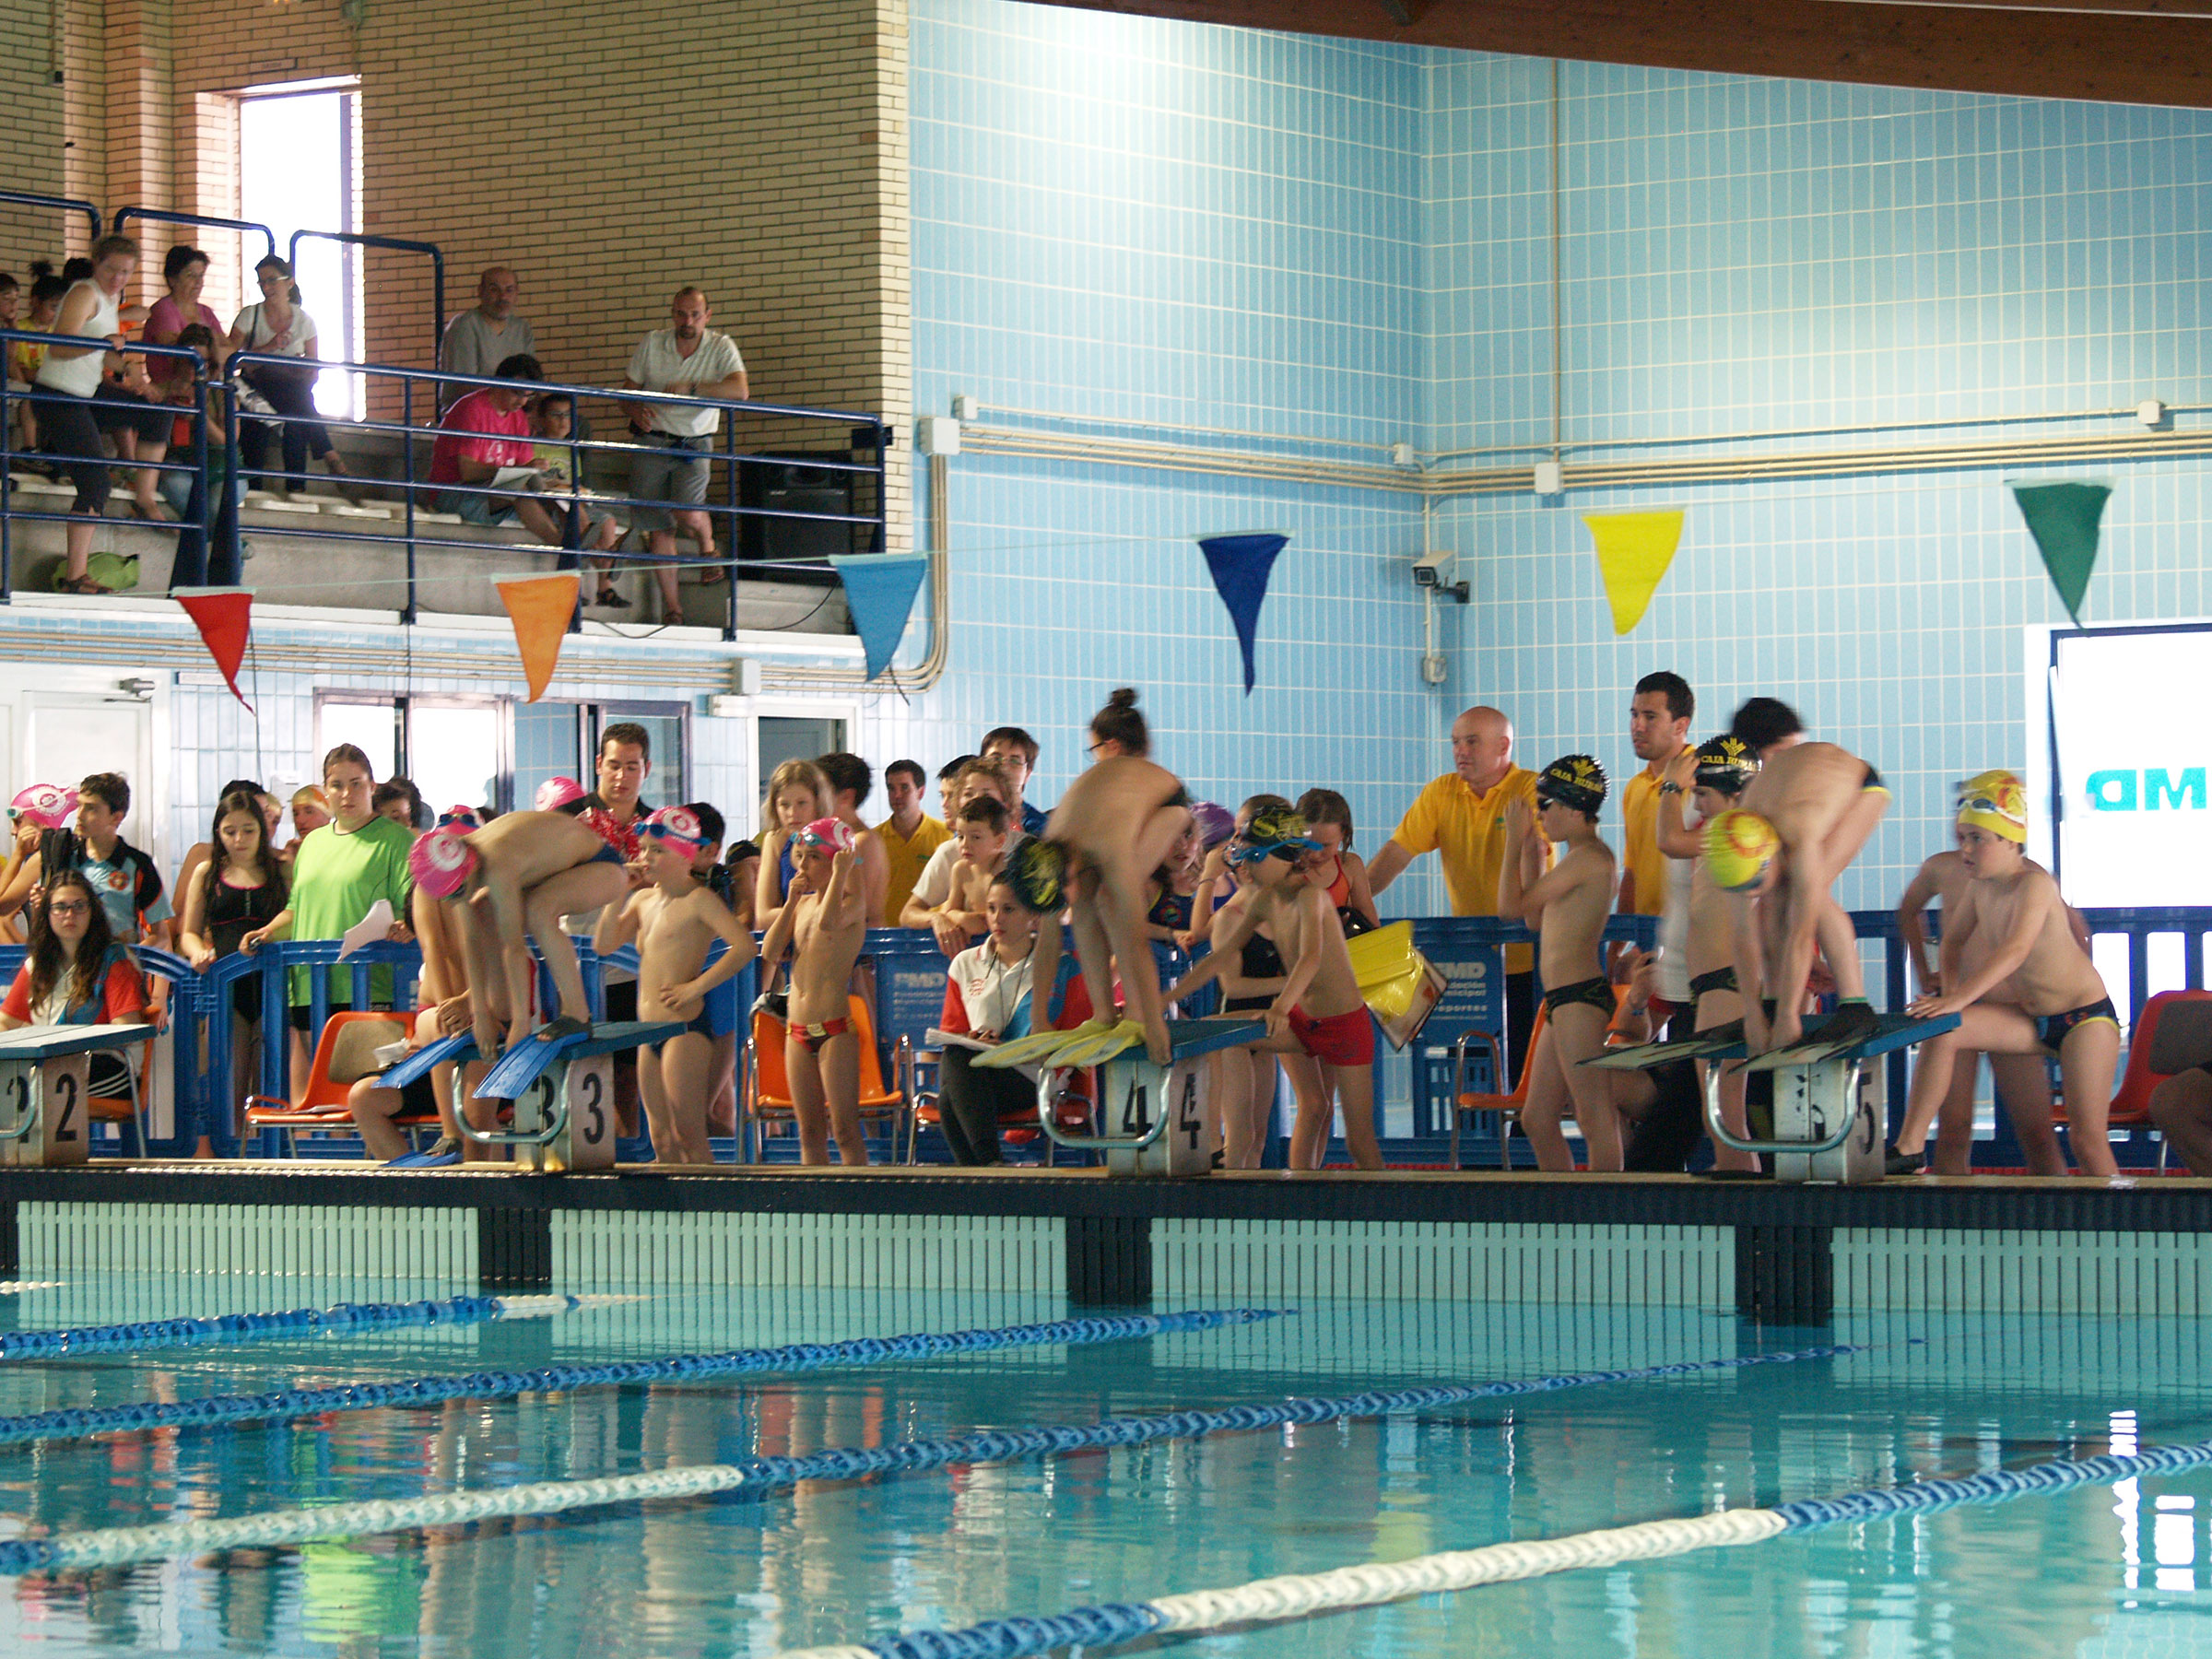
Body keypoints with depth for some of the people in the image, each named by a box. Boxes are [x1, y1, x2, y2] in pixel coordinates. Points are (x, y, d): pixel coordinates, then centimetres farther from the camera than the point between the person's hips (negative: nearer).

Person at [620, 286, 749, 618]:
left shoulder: (721, 347, -2)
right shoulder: (652, 344, 3)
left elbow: (740, 390, -17)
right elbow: (628, 390, 8)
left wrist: (691, 389, -24)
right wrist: (636, 410, -16)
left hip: (695, 444, -2)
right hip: (652, 442, 2)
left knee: (688, 514, -23)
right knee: (658, 528, -1)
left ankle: (708, 547, 14)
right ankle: (671, 608, 8)